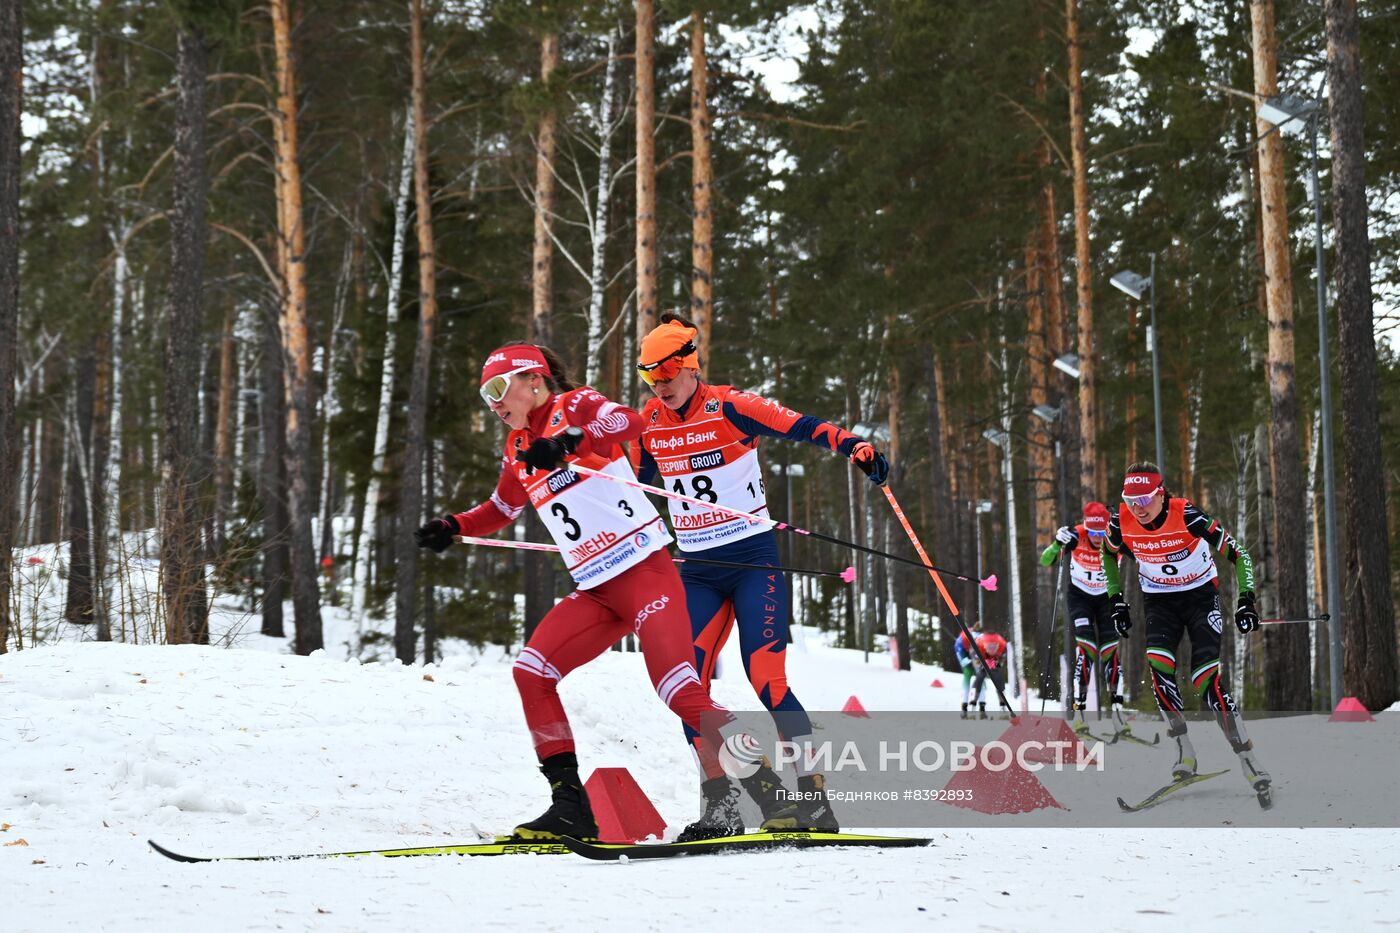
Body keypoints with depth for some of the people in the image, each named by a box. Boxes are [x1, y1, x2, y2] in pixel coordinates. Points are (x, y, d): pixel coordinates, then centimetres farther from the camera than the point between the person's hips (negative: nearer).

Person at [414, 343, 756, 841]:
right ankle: (570, 806, -2)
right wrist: (454, 527, 18)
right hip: (596, 592, 8)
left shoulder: (572, 407, -3)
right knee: (531, 672, -4)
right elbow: (501, 509, 35)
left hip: (645, 570, -8)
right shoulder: (518, 449, 17)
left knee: (680, 691, -19)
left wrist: (566, 443, -36)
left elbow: (629, 423, -24)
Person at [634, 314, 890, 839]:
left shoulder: (729, 407, -10)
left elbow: (802, 427, -22)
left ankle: (813, 799, -10)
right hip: (697, 572, 5)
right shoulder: (649, 425, 6)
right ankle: (721, 806, 1)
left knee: (765, 677, -15)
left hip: (753, 559, -5)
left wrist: (853, 446, -38)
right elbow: (632, 485, 22)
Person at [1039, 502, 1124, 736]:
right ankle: (1079, 709, -20)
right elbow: (1045, 561, -26)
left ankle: (1116, 708, 4)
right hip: (1079, 596, -2)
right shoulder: (1076, 536, -25)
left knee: (1110, 648, -5)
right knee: (1086, 645, -18)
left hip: (1105, 596, 2)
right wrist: (1058, 544, -45)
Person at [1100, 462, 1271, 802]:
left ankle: (1249, 762, -14)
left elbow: (1236, 553, -18)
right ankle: (1184, 754, -13)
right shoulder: (1121, 522, -15)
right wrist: (1117, 602, 4)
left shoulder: (1187, 516, -26)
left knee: (1206, 679, -18)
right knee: (1158, 666, -23)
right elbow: (1109, 554, 9)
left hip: (1200, 594, -3)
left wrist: (1245, 601, -23)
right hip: (1159, 601, 3)